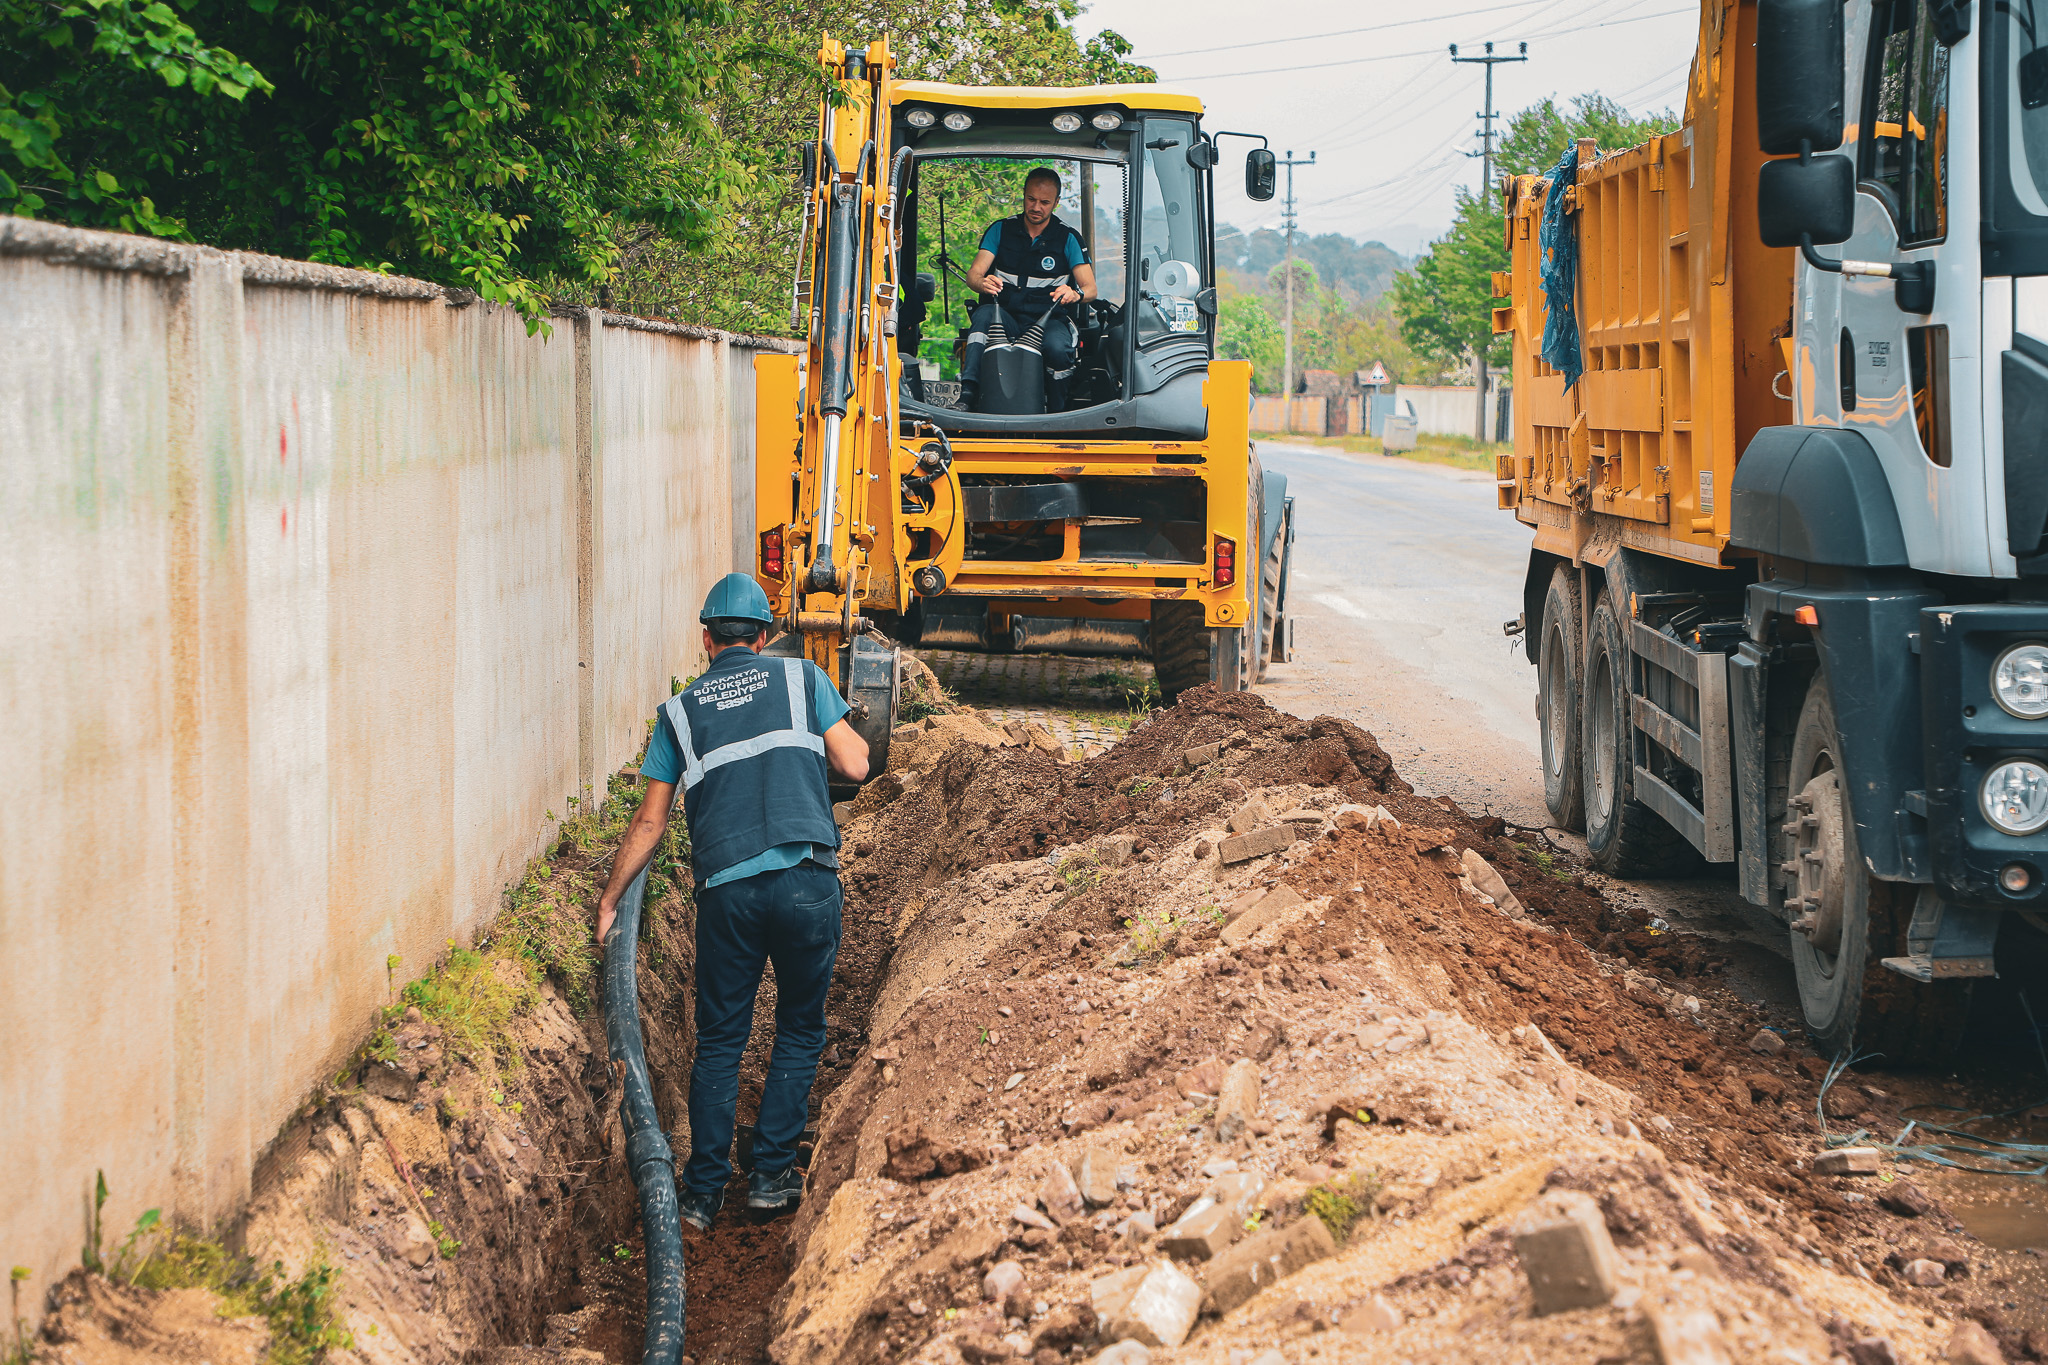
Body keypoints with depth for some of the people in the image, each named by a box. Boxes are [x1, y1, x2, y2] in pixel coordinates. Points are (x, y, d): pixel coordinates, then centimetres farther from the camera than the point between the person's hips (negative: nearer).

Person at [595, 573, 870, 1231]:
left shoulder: (680, 710, 13)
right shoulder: (801, 678, 10)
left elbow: (649, 821, 12)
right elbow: (854, 764, 4)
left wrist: (610, 897, 22)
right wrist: (839, 729, 27)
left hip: (726, 890, 1)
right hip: (807, 880, -1)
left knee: (719, 1041, 12)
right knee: (799, 1030, 15)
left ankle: (703, 1190, 10)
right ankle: (772, 1174, 12)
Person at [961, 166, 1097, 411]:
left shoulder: (1068, 238, 7)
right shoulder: (1000, 230, 10)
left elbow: (1090, 288, -1)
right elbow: (973, 275, 0)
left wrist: (1075, 294, -27)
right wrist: (983, 283, -26)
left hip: (1050, 320, -1)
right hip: (1007, 316, 1)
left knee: (1057, 348, -36)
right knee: (984, 314, -33)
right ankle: (966, 396, -45)